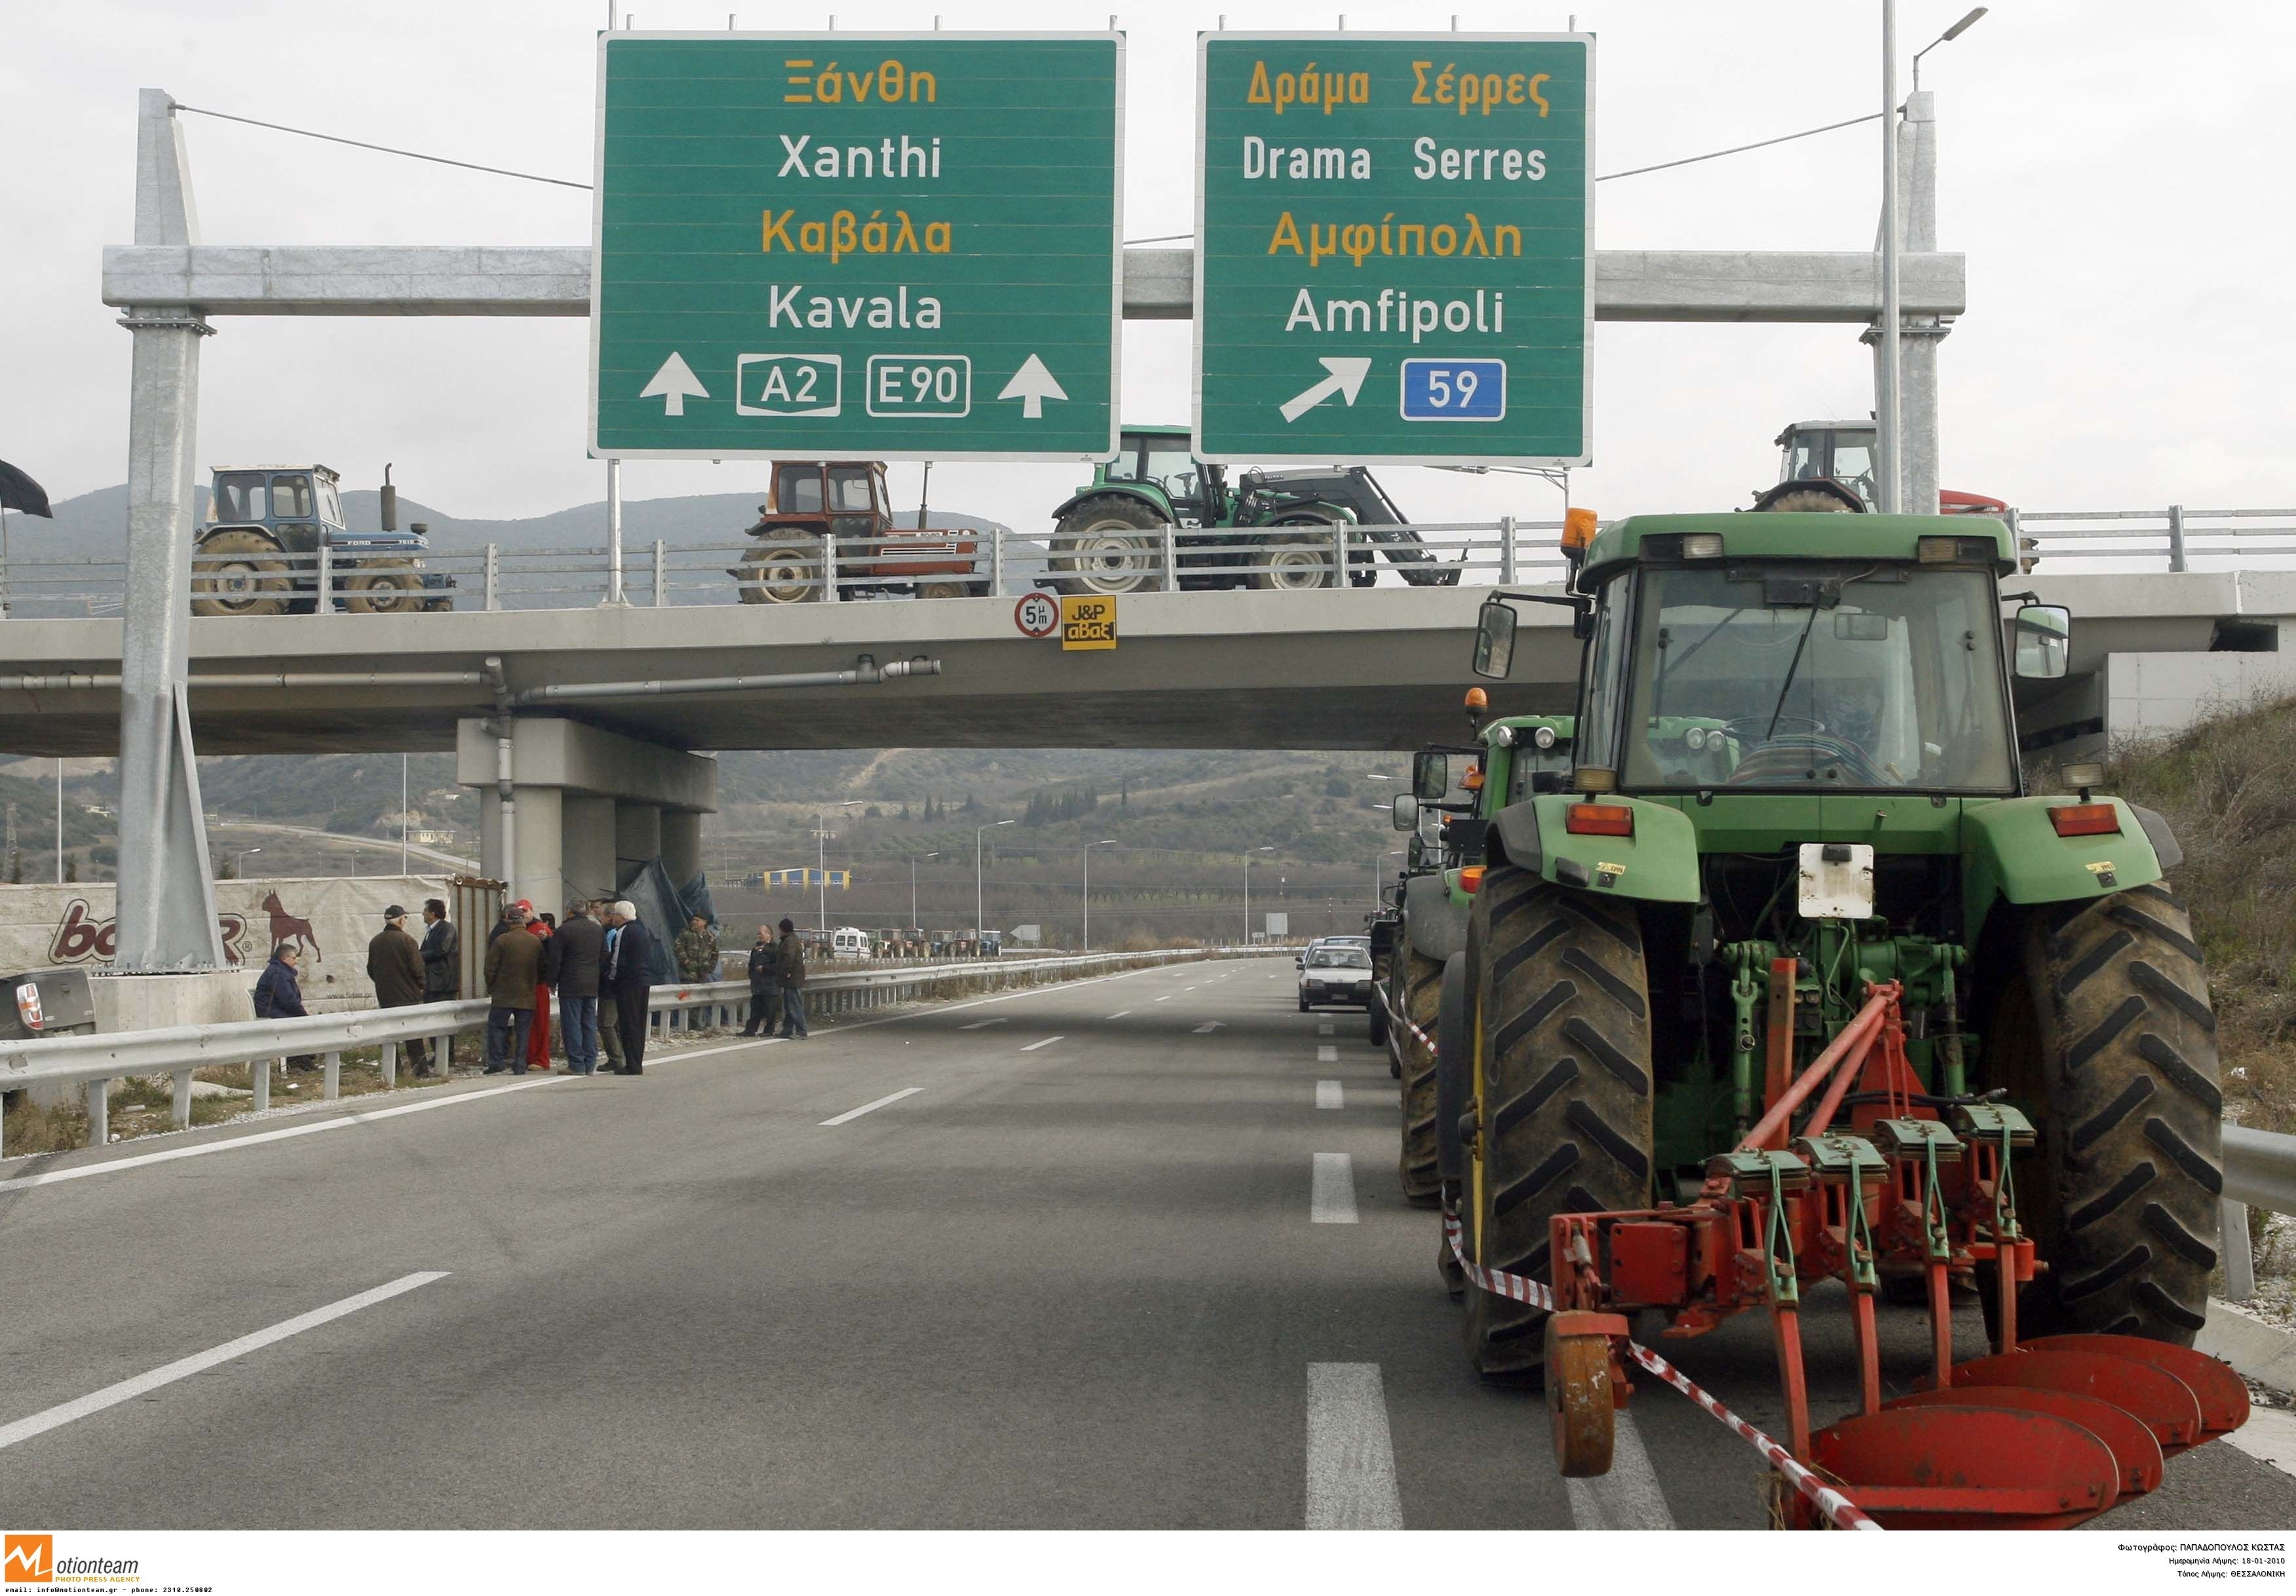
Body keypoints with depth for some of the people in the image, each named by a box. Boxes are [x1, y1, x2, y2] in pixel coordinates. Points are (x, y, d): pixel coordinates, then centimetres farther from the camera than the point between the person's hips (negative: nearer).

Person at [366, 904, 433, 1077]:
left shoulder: (375, 942, 5)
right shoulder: (406, 941, -14)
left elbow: (371, 970, 14)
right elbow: (417, 968, -14)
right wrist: (420, 986, 3)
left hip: (385, 996, 5)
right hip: (408, 996, -5)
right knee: (413, 1033, 0)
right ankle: (420, 1067, 0)